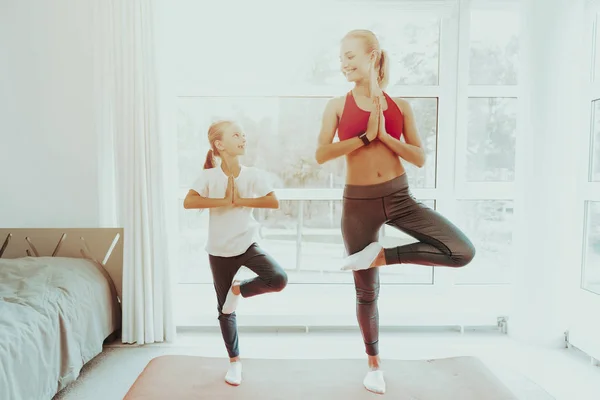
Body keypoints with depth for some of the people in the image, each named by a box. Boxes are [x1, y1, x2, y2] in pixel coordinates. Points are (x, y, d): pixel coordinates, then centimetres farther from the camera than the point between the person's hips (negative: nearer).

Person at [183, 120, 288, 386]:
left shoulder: (253, 174, -5)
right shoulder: (210, 176, -10)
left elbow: (274, 202, -14)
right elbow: (188, 202, -22)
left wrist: (240, 200, -18)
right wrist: (223, 201, -24)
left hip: (248, 245, 1)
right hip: (220, 251, -1)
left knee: (279, 279, -23)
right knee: (225, 311, 9)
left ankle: (239, 290, 5)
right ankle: (234, 360, 29)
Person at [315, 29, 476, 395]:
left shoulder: (400, 106, 4)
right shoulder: (338, 106, 2)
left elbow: (420, 159, 1)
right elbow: (322, 154, -11)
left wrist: (384, 135, -10)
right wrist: (365, 136, -14)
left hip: (399, 197, 2)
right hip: (359, 202, -1)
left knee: (463, 251, -21)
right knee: (367, 292, 10)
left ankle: (382, 255, -3)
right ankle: (374, 364, 36)